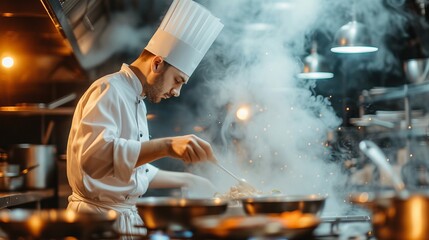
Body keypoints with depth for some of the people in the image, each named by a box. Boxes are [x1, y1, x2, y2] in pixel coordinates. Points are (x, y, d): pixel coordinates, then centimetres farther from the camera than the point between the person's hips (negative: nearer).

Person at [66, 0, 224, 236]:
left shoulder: (136, 101, 16)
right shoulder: (108, 90, -14)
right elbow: (95, 153, -32)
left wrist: (188, 180, 21)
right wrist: (166, 145, -38)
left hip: (125, 216, 10)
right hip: (100, 217, -9)